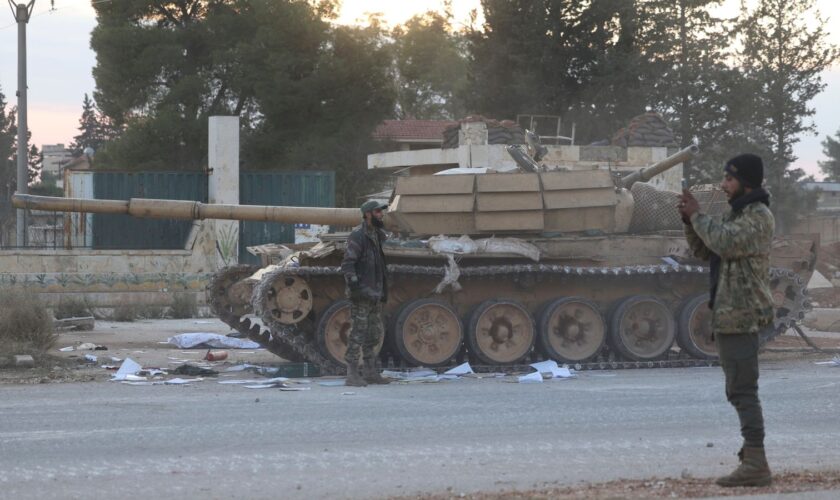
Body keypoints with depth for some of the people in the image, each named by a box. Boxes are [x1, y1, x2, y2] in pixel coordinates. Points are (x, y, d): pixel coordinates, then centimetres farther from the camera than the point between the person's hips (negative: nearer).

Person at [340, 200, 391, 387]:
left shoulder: (378, 235, 14)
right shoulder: (358, 236, -13)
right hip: (361, 294, -9)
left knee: (375, 334, 12)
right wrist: (354, 285, -24)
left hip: (375, 295, 9)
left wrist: (383, 291, 20)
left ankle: (370, 372, 18)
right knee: (358, 333, -8)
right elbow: (347, 264, -17)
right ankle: (352, 375, -5)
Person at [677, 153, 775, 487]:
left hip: (740, 315, -10)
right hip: (728, 314, 10)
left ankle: (755, 464, -16)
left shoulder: (758, 216, -12)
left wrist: (698, 215, -15)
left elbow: (726, 243, -27)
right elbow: (704, 250, 19)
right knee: (740, 388, 18)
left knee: (741, 389, -13)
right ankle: (752, 451, 27)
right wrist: (690, 221, 3)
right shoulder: (735, 214, 19)